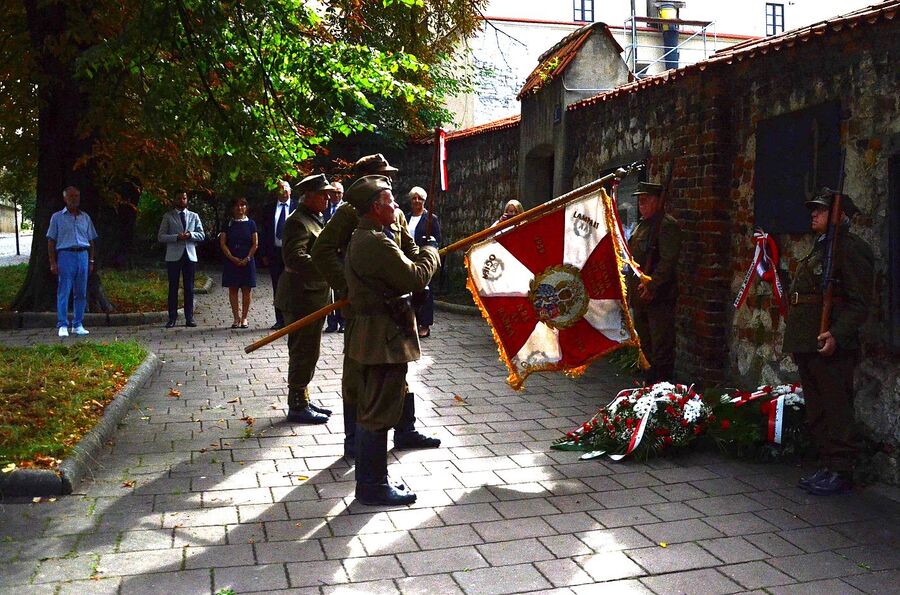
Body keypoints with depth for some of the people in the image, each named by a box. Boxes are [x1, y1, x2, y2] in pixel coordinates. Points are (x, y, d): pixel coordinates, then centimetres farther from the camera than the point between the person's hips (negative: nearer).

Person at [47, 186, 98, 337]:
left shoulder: (85, 217, 15)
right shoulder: (57, 217, 6)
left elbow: (91, 241, 18)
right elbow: (51, 241, 3)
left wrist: (91, 261, 11)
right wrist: (53, 262, -5)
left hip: (83, 256, 3)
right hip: (66, 255, -3)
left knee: (81, 293, 5)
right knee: (63, 292, -5)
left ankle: (78, 325, 12)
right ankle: (62, 326, -3)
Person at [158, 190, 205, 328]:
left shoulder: (194, 216, 13)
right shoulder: (168, 217, 5)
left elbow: (201, 235, 8)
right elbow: (161, 236, -2)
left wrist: (190, 234, -12)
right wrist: (177, 237, -17)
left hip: (190, 255, 2)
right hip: (173, 256, -2)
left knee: (189, 288, 4)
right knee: (173, 287, 0)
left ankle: (189, 318, 8)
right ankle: (172, 318, 4)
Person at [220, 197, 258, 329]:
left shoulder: (250, 223, 4)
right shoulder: (228, 224, 6)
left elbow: (255, 244, 1)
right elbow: (222, 244, 1)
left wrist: (247, 259, -10)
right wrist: (233, 258, -10)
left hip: (247, 262, -1)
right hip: (231, 261, 1)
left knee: (246, 289, 0)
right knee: (233, 289, 1)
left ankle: (244, 318, 8)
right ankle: (236, 318, 7)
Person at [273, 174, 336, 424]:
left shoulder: (315, 219, 18)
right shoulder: (298, 221, -15)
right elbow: (295, 257, -28)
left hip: (314, 296, 10)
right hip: (302, 298, -10)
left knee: (307, 353, 16)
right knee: (303, 352, -4)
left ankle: (302, 401, 27)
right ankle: (297, 406, 5)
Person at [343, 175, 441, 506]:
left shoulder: (362, 239, 14)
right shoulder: (376, 243, -21)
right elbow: (416, 278, -20)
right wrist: (431, 253, -3)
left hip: (373, 337, 11)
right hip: (385, 338, -11)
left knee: (371, 410, 17)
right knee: (379, 413, -3)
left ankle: (369, 480, 29)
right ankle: (373, 486, 7)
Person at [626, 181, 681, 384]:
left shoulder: (667, 225, -11)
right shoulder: (641, 225, 18)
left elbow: (668, 261, -19)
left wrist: (651, 285, -23)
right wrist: (632, 288, 16)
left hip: (659, 297, -10)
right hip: (640, 298, 10)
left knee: (662, 346, -5)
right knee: (645, 345, 16)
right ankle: (649, 381, 26)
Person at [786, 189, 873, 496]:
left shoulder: (851, 248, -9)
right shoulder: (819, 249, 20)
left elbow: (859, 303, -15)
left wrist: (837, 335, -26)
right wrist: (794, 338, 20)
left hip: (831, 346, -10)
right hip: (806, 344, 10)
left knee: (836, 410, -3)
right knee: (816, 411, 15)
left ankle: (842, 471, 5)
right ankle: (829, 466, 25)